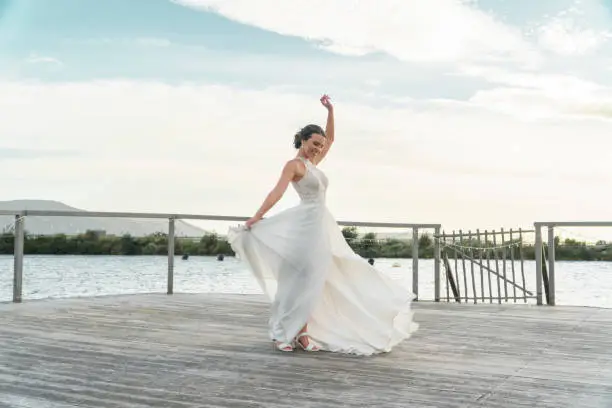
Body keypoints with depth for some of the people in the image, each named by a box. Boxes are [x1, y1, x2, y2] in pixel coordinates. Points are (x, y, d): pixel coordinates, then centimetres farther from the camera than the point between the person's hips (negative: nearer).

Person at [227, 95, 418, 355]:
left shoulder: (312, 163, 16)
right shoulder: (294, 164, -7)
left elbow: (330, 139, 25)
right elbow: (276, 193, -17)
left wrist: (330, 111, 16)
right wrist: (255, 218, -24)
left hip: (320, 225, 9)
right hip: (306, 225, -9)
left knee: (312, 280, 5)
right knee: (300, 278, -10)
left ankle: (302, 333, 7)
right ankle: (282, 333, -4)